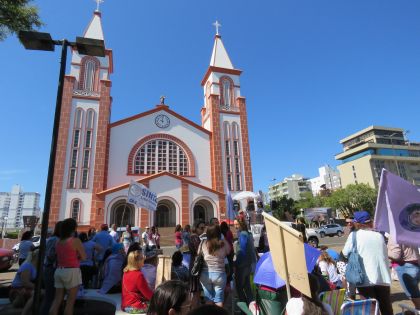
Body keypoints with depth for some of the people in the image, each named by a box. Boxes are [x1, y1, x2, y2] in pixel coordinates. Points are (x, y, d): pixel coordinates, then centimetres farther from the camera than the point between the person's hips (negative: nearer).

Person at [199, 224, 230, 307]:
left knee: (208, 299, 15)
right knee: (219, 300, 10)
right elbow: (228, 253, 7)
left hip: (205, 274, 1)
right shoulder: (223, 243, -7)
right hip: (219, 274, -1)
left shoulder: (203, 243, -6)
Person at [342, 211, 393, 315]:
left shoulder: (354, 235, -6)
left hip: (366, 279, -4)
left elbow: (345, 253, 2)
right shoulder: (379, 235, 6)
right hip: (383, 278, 5)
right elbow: (385, 255, 15)